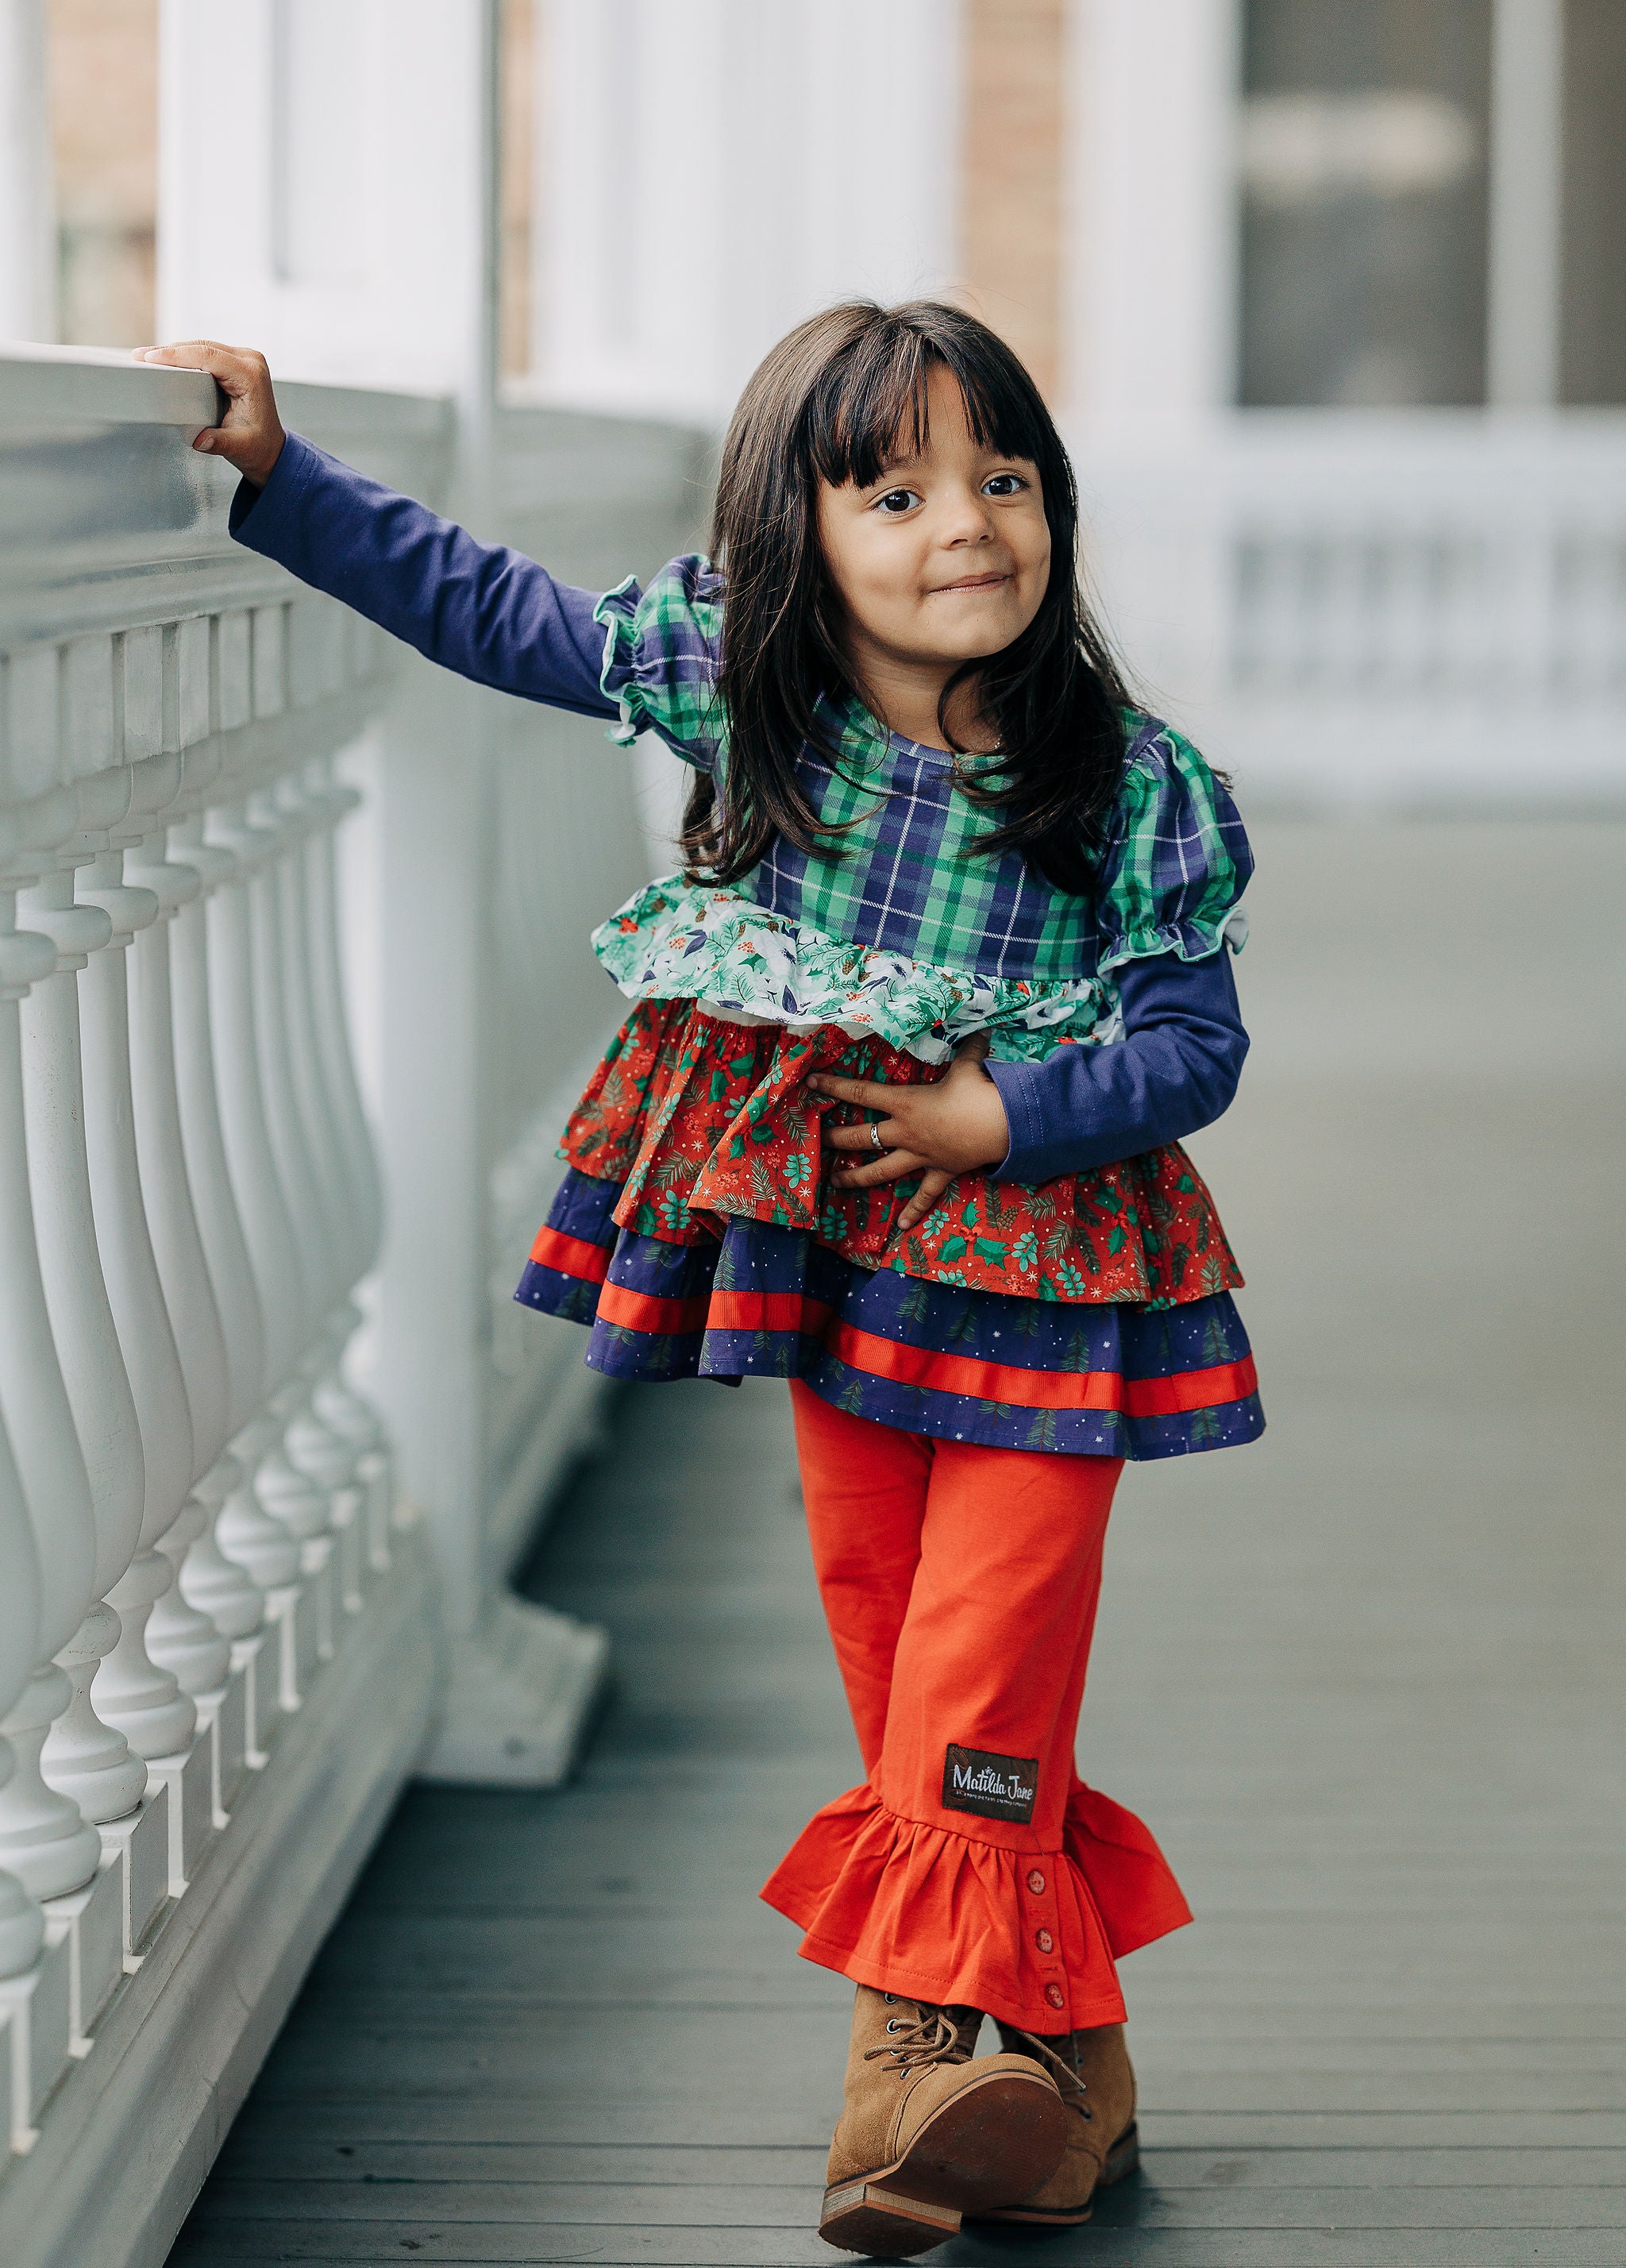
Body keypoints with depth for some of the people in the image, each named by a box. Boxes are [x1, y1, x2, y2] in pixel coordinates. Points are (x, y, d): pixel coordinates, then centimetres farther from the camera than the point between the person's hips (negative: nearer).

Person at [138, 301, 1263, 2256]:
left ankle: (938, 2035, 0)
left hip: (1036, 1258, -4)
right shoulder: (734, 681, -4)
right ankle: (1052, 2043, 22)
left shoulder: (1132, 783, -12)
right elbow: (479, 607, 7)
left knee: (978, 1687, -10)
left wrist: (1009, 1116, -21)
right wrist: (272, 467, 6)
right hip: (826, 1257, 4)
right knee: (884, 1644, 9)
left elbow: (1193, 1043, -8)